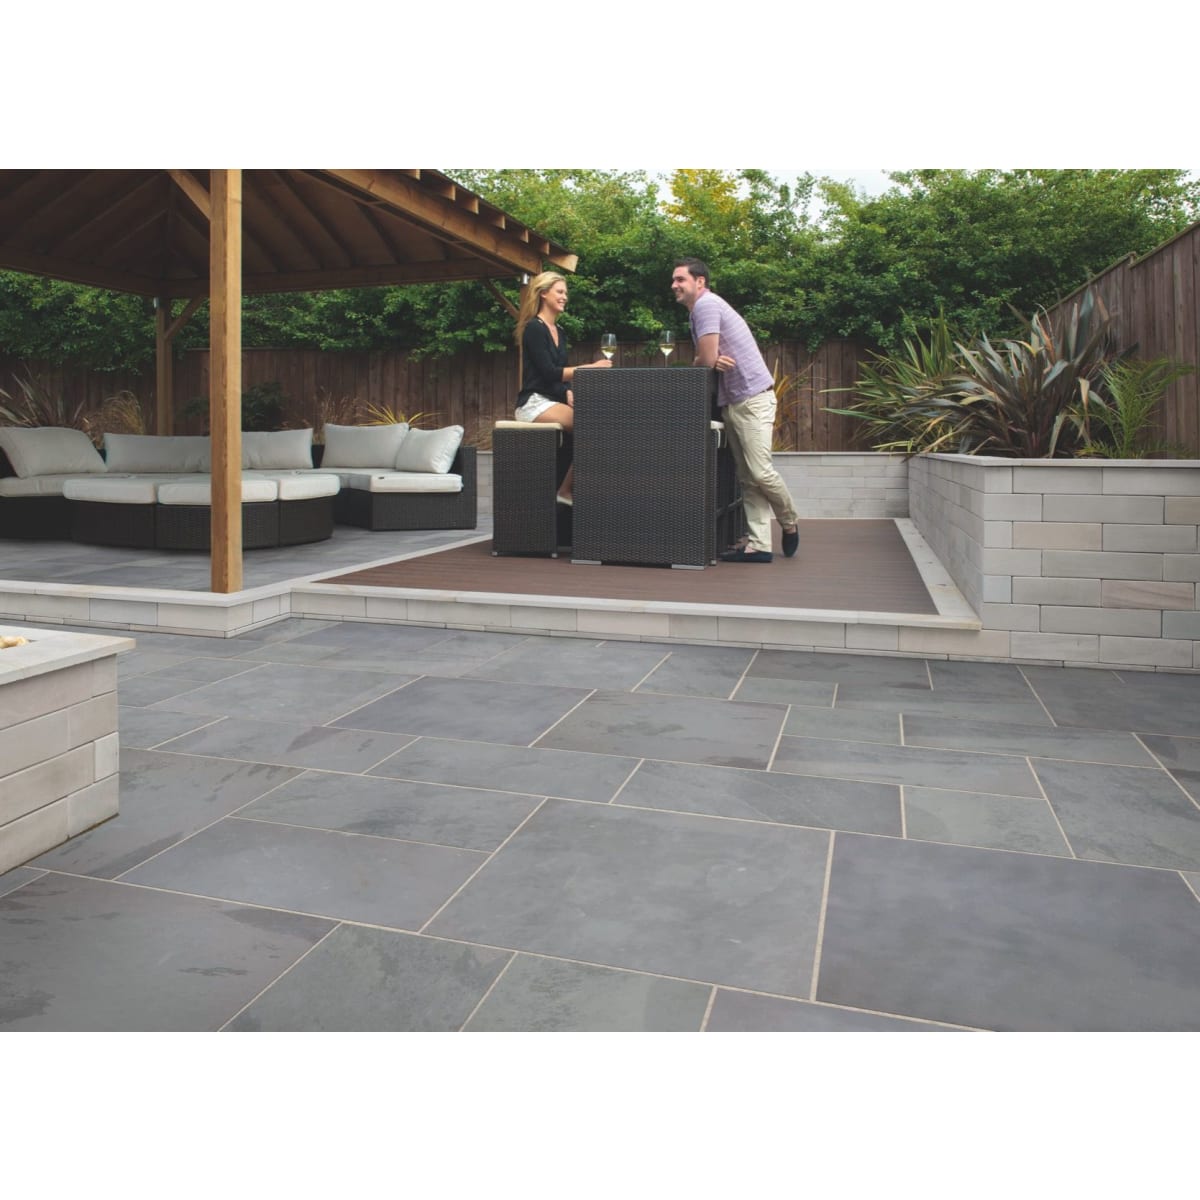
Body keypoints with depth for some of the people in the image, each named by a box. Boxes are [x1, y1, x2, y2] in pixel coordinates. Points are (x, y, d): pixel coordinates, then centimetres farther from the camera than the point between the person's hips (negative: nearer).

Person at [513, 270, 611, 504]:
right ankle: (567, 490, -19)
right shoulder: (534, 328, -7)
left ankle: (568, 489, -19)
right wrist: (590, 367, -20)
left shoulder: (559, 333, 18)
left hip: (553, 400, 8)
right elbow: (549, 372, -16)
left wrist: (568, 393, -6)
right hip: (534, 403, -8)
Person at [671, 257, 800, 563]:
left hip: (752, 398, -10)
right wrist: (706, 361, -8)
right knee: (747, 478, 4)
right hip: (732, 401, 10)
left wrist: (695, 362, 5)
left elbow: (706, 359, -19)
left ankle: (789, 524, 12)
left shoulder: (706, 304, -13)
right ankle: (759, 545, 4)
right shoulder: (700, 308, 19)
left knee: (760, 472, -11)